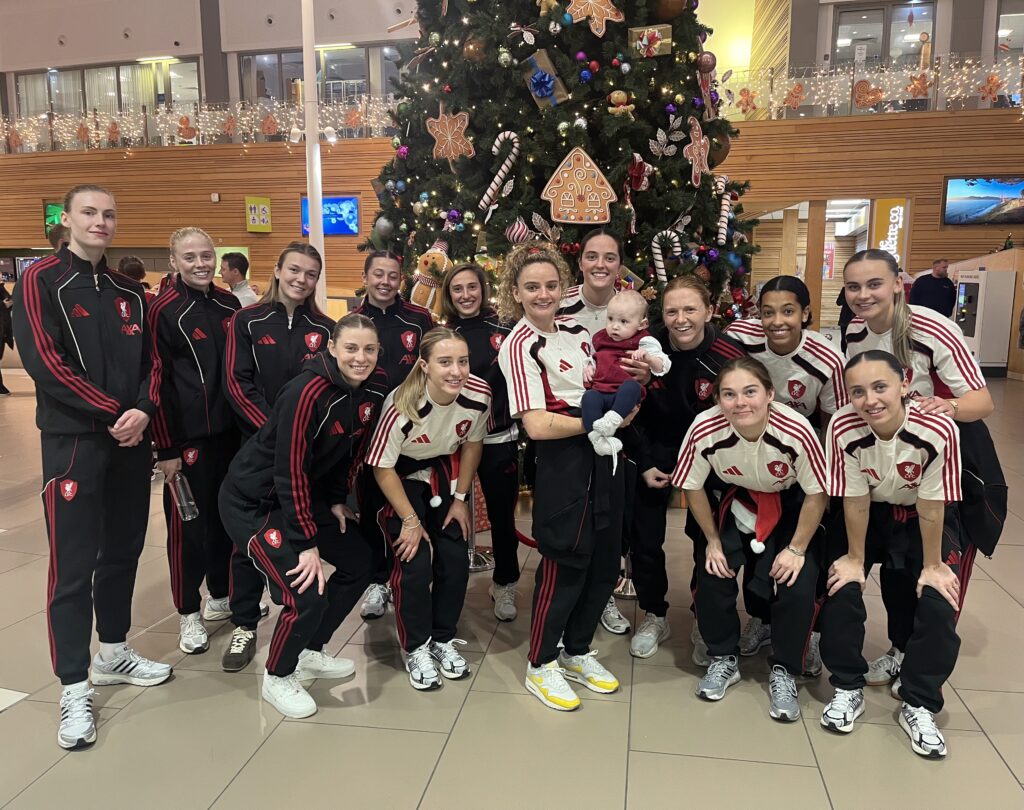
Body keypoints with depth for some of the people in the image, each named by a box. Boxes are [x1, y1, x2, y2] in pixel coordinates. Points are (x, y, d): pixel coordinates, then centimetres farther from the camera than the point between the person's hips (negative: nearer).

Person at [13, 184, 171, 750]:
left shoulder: (128, 293, 13)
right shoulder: (41, 281, -4)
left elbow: (150, 361, 11)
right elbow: (44, 363, -14)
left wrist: (143, 411, -8)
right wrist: (112, 413, -16)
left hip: (131, 440, 6)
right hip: (73, 441, -6)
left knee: (123, 551, 13)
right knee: (73, 566, -2)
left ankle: (113, 653, 30)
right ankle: (74, 689, 8)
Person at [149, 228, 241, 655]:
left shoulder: (229, 304, 8)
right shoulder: (164, 311, -10)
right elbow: (157, 382, -11)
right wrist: (166, 448, -12)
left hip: (230, 431, 6)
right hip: (189, 437, -6)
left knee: (226, 516, 14)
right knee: (187, 524, 3)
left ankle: (220, 596, 31)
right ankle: (189, 613, 17)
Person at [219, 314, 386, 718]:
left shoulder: (372, 394, -7)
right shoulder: (307, 392, -29)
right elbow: (290, 472, -28)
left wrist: (337, 500, 3)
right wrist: (307, 544, -25)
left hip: (307, 494, 8)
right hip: (252, 500, -8)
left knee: (358, 563, 11)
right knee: (306, 594, -16)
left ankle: (310, 653, 30)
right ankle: (277, 678, 13)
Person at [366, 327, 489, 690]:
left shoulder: (479, 394, -24)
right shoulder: (402, 406, -36)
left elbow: (472, 443, -4)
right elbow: (382, 468, -22)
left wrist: (460, 498, -1)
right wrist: (410, 519, -17)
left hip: (447, 473, 4)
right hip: (403, 476, -4)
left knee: (455, 558, 0)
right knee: (415, 561, -12)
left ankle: (444, 638, 23)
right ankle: (416, 647, 11)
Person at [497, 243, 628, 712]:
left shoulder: (576, 328, 9)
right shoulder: (519, 345, -12)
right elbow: (537, 425, -20)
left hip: (603, 454, 7)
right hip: (562, 462, -7)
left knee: (605, 562, 14)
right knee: (565, 564, 2)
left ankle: (577, 653, 34)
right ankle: (541, 665, 23)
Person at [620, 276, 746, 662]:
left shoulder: (730, 356, -20)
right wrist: (644, 463, -6)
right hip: (653, 452, 1)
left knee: (707, 539, 6)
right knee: (644, 538, 5)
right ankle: (654, 616, 28)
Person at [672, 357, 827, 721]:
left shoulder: (795, 431, -36)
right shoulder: (704, 431, -31)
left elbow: (817, 495, -18)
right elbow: (693, 488, -11)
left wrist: (796, 549, -14)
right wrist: (714, 541, -5)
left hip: (791, 504, -1)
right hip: (740, 502, 2)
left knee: (797, 583, -16)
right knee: (712, 572, -11)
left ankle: (784, 672, 10)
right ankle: (724, 659, 15)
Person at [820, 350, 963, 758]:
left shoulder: (938, 430, -33)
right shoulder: (844, 429, -29)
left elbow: (931, 507, -21)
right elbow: (856, 501, -16)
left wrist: (931, 565, -10)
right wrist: (855, 557, -7)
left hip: (925, 518, -1)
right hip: (869, 515, 1)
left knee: (939, 602, -13)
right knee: (841, 586, -14)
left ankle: (918, 704, 9)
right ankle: (848, 688, 10)